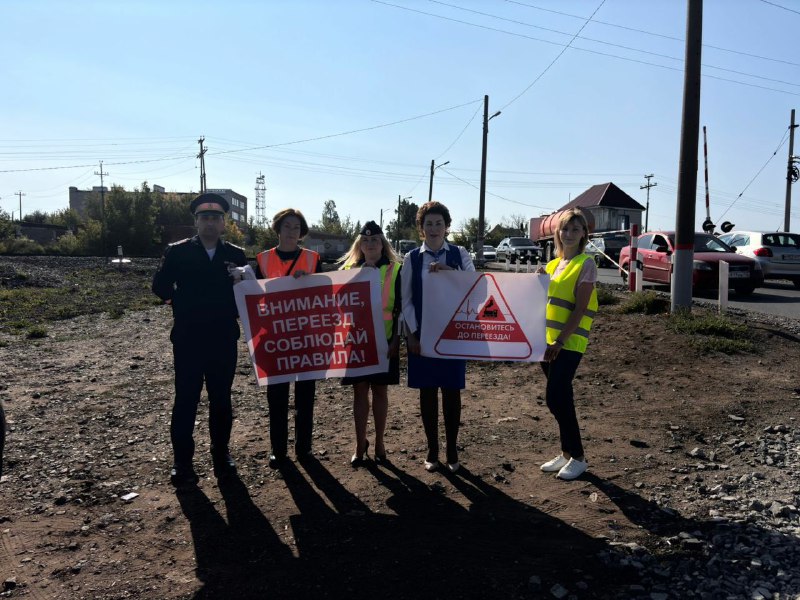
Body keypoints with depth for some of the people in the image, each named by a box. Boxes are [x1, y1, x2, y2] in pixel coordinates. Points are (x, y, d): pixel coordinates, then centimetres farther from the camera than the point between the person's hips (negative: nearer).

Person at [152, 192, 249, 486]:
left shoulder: (236, 255, 5)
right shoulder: (177, 252, 0)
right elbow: (160, 286, 1)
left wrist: (243, 279, -14)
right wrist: (182, 304, -2)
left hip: (223, 341, 2)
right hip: (188, 340, -2)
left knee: (221, 400, 11)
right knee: (186, 400, 4)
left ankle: (221, 454, 26)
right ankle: (182, 462, 16)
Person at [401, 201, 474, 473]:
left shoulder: (460, 254, 3)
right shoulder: (412, 258, 3)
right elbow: (406, 300, 3)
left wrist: (450, 272, -22)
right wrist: (413, 333, -5)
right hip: (422, 333, 1)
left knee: (451, 391, 4)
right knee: (427, 391, 6)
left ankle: (452, 451, 18)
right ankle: (432, 450, 19)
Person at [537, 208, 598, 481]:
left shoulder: (586, 264, -7)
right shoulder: (553, 264, 14)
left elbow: (580, 309, -15)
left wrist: (560, 341, -18)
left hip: (569, 343, -7)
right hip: (549, 342, 7)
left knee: (555, 398, -9)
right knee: (560, 399, 13)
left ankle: (578, 457, 6)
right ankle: (566, 453, 24)